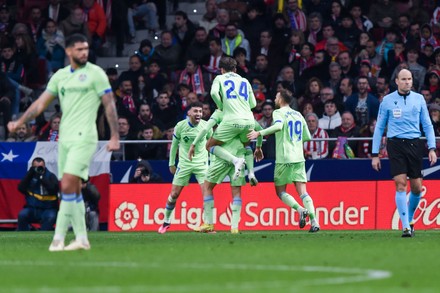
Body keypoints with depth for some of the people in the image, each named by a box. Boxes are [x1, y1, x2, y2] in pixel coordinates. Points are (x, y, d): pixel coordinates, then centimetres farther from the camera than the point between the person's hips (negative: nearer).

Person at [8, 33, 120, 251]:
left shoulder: (95, 73, -3)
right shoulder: (60, 75, 12)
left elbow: (109, 104, -3)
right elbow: (41, 103, 14)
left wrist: (114, 136, -9)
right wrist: (19, 122, 7)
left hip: (83, 137, -6)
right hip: (64, 138, 6)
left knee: (68, 186, -16)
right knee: (73, 190, 7)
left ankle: (59, 238, -14)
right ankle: (81, 239, 12)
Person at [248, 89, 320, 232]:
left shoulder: (279, 113, -3)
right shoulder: (298, 115, 16)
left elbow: (278, 126, -25)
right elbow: (307, 137, 19)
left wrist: (259, 133, -26)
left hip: (284, 159, -5)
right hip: (299, 159, 5)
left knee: (280, 191, 6)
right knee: (303, 192, 0)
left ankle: (300, 210, -16)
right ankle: (314, 221, -15)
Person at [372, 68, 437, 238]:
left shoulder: (418, 99, 9)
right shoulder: (387, 100, 4)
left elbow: (427, 125, 11)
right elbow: (379, 127, 9)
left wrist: (432, 148, 0)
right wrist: (375, 154, 5)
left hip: (414, 144, 2)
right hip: (395, 144, -2)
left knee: (417, 187, 1)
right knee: (401, 184, -13)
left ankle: (409, 219, 26)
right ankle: (406, 227, -12)